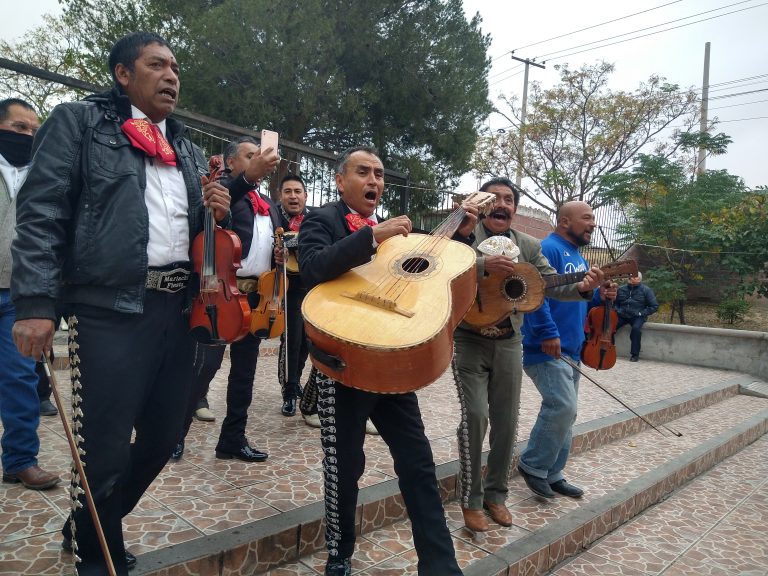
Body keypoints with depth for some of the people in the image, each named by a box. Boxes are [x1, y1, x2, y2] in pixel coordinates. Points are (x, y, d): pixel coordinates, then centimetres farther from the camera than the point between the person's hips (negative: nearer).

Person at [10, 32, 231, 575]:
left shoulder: (188, 152, 21)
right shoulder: (79, 121, 4)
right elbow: (41, 212, -6)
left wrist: (219, 213, 1)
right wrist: (35, 303, -16)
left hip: (178, 309, 6)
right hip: (111, 310, -6)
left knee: (163, 438, 13)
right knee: (106, 450, 0)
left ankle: (91, 527, 39)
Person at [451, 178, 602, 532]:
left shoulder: (528, 246, 6)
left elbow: (553, 286, 2)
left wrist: (582, 288, -18)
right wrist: (484, 264, -31)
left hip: (508, 343, 4)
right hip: (469, 340, -4)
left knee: (506, 421, 9)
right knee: (475, 416, -10)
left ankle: (495, 493, 28)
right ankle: (471, 499, 8)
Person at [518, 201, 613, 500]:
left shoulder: (578, 257, 19)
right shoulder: (548, 249, -12)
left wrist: (599, 295, 8)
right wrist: (548, 333, -28)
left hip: (570, 350, 10)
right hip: (547, 349, -10)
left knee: (565, 411, 13)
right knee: (562, 406, -16)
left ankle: (552, 474, 24)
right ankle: (532, 465, 2)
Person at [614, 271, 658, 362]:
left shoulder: (646, 290, 2)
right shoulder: (622, 289, 13)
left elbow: (654, 306, 1)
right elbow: (615, 303, 23)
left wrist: (641, 313, -9)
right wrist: (617, 311, 2)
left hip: (637, 317, -3)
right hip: (622, 316, 3)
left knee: (636, 328, -34)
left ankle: (635, 354, -21)